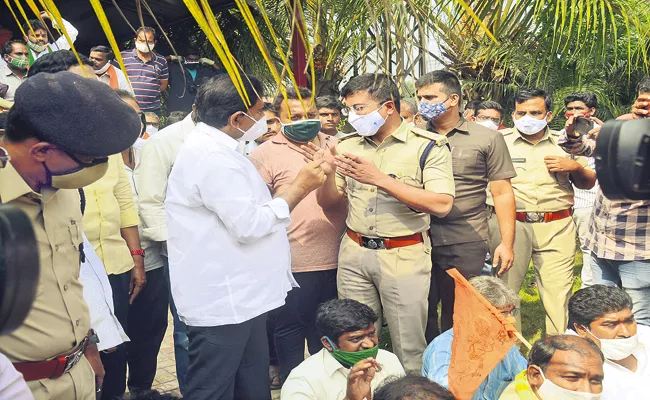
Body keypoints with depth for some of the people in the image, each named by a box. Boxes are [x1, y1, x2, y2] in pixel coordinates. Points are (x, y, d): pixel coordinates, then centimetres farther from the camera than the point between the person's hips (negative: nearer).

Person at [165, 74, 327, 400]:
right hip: (222, 301, -10)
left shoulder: (212, 147, 13)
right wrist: (299, 187, -13)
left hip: (237, 295, 10)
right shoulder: (214, 158, -21)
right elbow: (249, 225, -23)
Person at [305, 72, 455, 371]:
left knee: (409, 349, 4)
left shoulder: (428, 146, -6)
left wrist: (379, 179, -21)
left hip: (403, 256, -4)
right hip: (353, 253, 4)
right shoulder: (348, 145, 7)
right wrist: (328, 175, -11)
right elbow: (328, 203, 12)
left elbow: (441, 205, -18)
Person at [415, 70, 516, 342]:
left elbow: (502, 193, 2)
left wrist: (507, 242, -4)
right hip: (419, 240, 2)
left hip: (465, 244, -2)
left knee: (458, 319, 10)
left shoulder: (487, 139, 2)